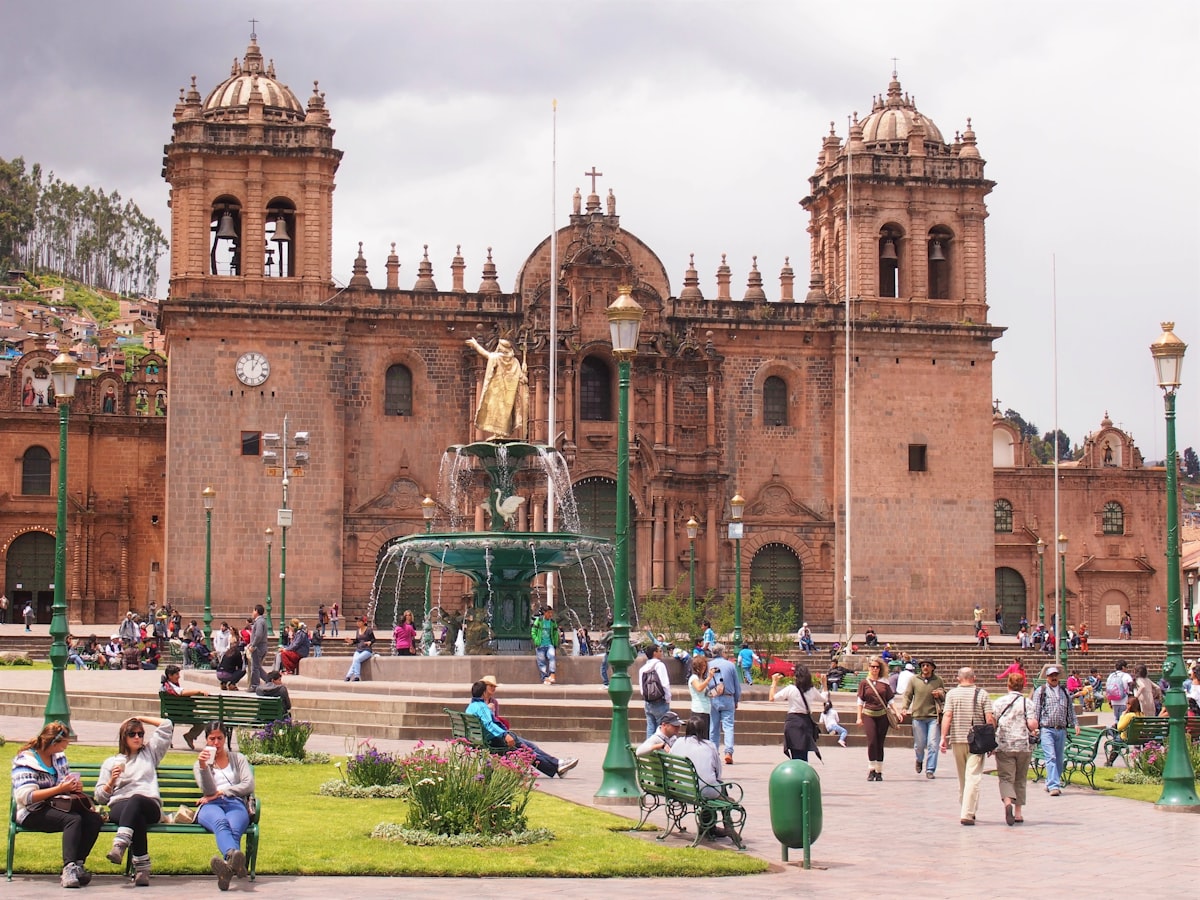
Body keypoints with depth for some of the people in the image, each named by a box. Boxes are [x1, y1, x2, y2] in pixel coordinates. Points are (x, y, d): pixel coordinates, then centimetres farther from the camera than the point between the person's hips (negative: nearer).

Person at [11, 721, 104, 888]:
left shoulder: (59, 756, 15)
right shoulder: (25, 760, -8)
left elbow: (67, 781, 29)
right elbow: (26, 796, -20)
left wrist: (74, 786, 2)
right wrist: (60, 789, -23)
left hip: (58, 806, 7)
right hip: (33, 813, -7)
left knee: (95, 818, -21)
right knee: (73, 819, -35)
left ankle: (77, 865, -25)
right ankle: (69, 867, -46)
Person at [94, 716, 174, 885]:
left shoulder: (150, 753, 30)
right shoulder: (111, 762, 27)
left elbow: (167, 725, 26)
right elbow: (100, 797, 20)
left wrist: (141, 719, 30)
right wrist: (112, 781, 2)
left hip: (150, 805, 0)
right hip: (119, 806, 0)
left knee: (136, 800, -40)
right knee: (137, 818, -40)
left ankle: (119, 845, -59)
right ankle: (142, 868, -46)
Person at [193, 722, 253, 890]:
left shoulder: (238, 758, 29)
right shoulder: (200, 763, 27)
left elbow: (249, 785, 12)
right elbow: (208, 790, 6)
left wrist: (220, 792, 3)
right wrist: (203, 766, -12)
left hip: (236, 803, 1)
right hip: (211, 806, -1)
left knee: (234, 829, -40)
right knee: (221, 823, -43)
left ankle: (229, 865, -75)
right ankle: (234, 857, -78)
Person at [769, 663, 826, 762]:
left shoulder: (790, 689, -8)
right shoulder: (812, 690, 4)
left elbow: (772, 698, -3)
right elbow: (824, 699, 23)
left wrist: (774, 682, 7)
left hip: (793, 722, -4)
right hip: (807, 722, 4)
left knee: (796, 758, -7)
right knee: (803, 758, 10)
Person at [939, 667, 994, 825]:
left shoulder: (951, 694, 2)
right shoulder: (982, 694, 0)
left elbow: (947, 716, -6)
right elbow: (990, 719, -4)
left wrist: (943, 737, -6)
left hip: (957, 739, 2)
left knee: (962, 778, 15)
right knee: (973, 777, -6)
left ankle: (967, 811, 27)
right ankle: (967, 814, -17)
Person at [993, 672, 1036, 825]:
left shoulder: (997, 702, 3)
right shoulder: (1026, 702, -3)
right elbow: (1032, 724, -12)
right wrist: (1033, 729, 12)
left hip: (1003, 746, 0)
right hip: (1023, 746, 0)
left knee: (1006, 778, -2)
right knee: (1020, 779, 13)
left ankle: (1007, 802, -30)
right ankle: (1018, 812, 15)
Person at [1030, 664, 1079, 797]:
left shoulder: (1065, 692, 16)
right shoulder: (1040, 691, 4)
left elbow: (1071, 709, 19)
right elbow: (1035, 711, 1)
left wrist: (1075, 724, 7)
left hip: (1061, 730, 5)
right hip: (1046, 729, -5)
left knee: (1060, 759, 8)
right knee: (1051, 757, -14)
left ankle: (1050, 783, 21)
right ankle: (1053, 786, -20)